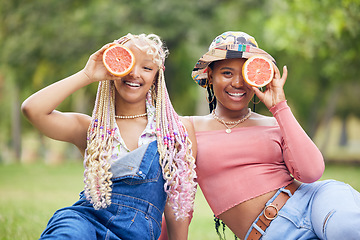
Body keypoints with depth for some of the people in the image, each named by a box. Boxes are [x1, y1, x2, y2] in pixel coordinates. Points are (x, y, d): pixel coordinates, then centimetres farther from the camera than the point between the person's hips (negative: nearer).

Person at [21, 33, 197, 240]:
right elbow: (32, 108, -4)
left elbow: (180, 203, 14)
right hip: (85, 217, -1)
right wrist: (87, 75, 1)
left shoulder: (179, 130, 11)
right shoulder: (90, 127, 12)